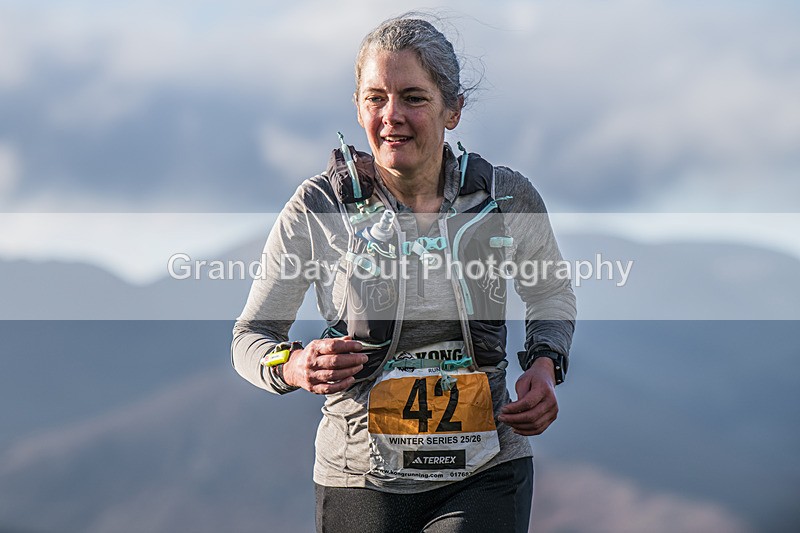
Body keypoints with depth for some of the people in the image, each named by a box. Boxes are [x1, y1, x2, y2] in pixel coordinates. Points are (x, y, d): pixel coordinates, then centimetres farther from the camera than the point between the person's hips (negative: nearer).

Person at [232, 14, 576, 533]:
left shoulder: (508, 198, -2)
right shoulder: (318, 208, -7)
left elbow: (551, 291, 19)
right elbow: (250, 337, -1)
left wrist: (545, 364, -1)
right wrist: (296, 366, -23)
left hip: (487, 475, 0)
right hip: (363, 481, 0)